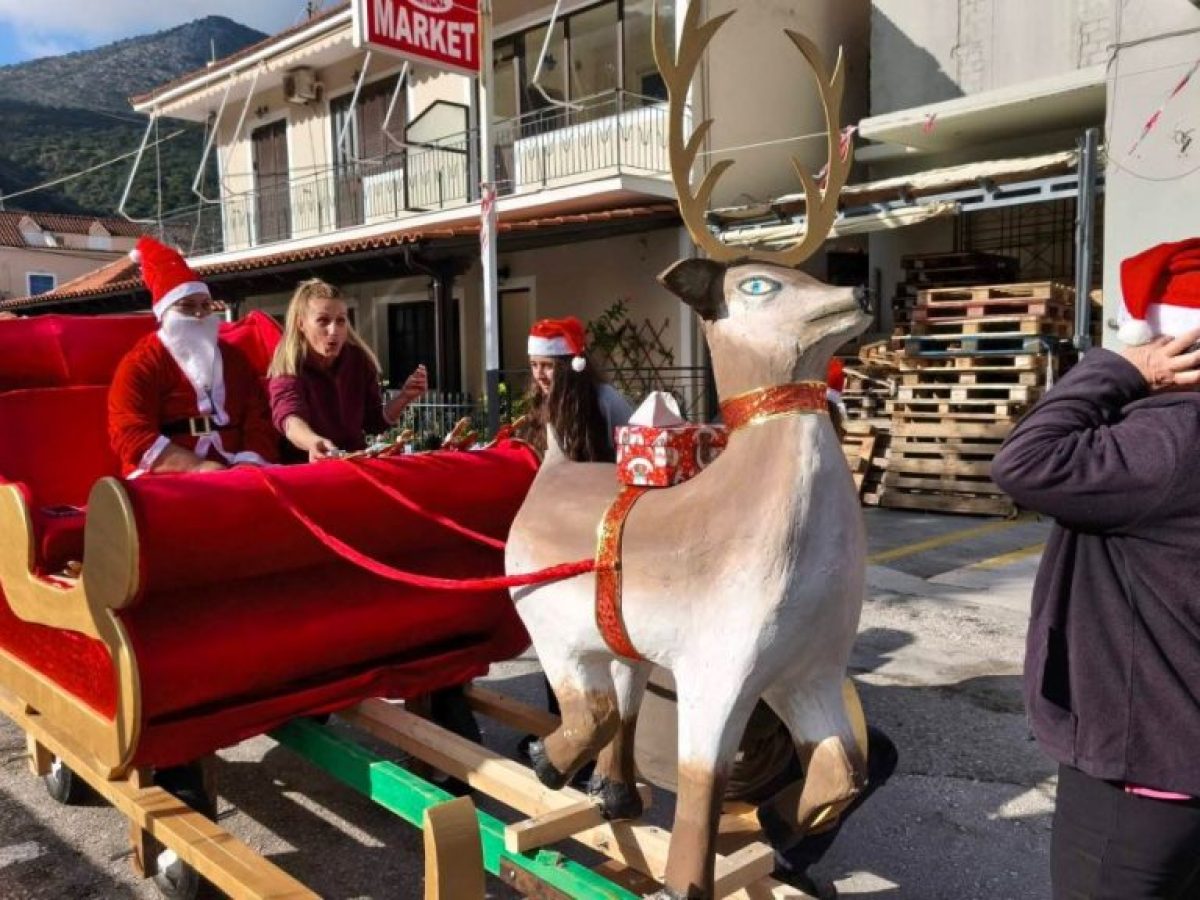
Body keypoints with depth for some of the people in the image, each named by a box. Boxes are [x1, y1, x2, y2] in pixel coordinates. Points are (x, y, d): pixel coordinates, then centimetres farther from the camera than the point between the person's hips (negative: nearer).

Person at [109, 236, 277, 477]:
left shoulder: (234, 358, 16)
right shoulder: (140, 364, 2)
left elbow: (259, 421, 9)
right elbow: (131, 436, -9)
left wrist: (246, 469, -10)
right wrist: (198, 467, -18)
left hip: (233, 478, 4)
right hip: (164, 481, -4)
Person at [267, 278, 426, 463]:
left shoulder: (359, 361, -3)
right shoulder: (286, 370, -14)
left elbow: (374, 423, 7)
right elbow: (289, 418, -35)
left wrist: (404, 397, -11)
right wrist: (315, 443, -56)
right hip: (305, 467, -2)